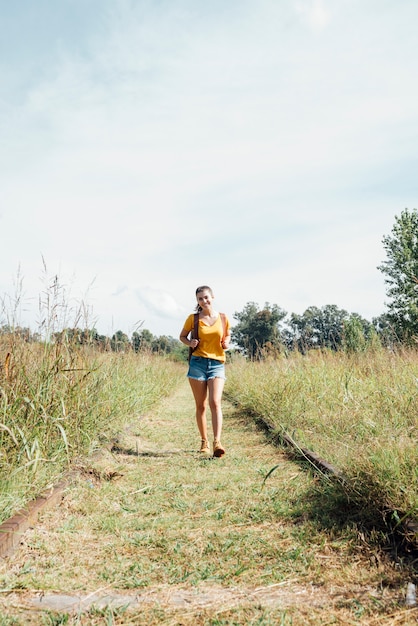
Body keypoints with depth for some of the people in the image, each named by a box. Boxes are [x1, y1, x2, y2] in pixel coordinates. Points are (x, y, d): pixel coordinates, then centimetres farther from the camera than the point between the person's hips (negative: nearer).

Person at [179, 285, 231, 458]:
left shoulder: (223, 318, 4)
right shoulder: (193, 318, 2)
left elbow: (227, 335, 19)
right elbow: (182, 336, 14)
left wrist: (226, 344, -4)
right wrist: (190, 343, -7)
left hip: (217, 364, 0)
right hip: (198, 363, 0)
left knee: (215, 403, -15)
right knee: (200, 405, 6)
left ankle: (217, 442, -19)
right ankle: (204, 443, 19)